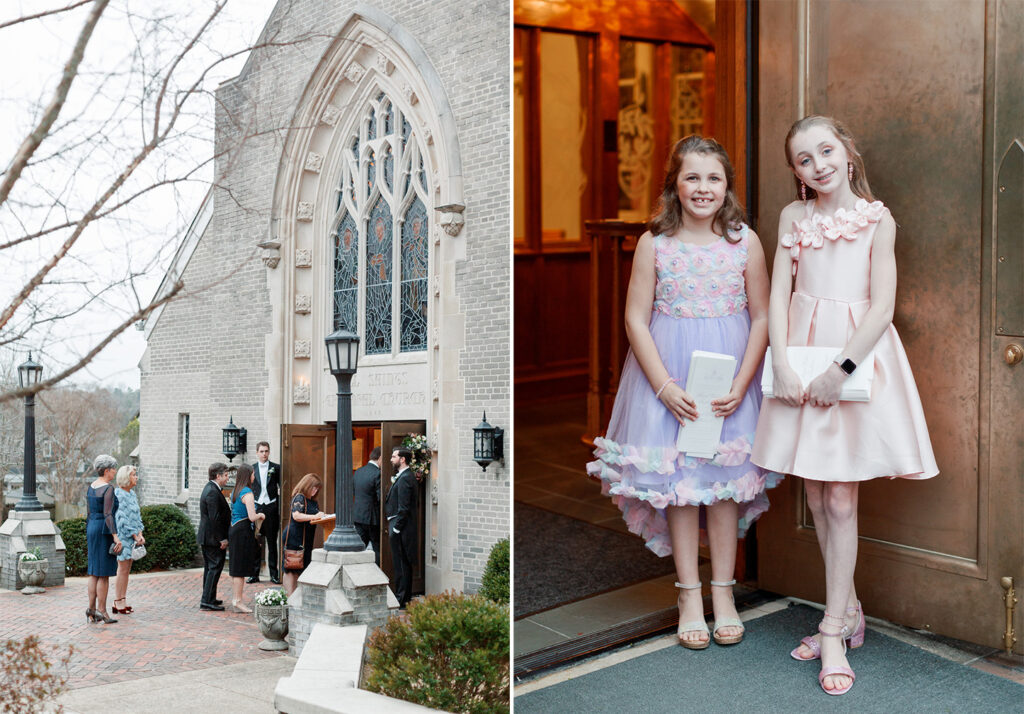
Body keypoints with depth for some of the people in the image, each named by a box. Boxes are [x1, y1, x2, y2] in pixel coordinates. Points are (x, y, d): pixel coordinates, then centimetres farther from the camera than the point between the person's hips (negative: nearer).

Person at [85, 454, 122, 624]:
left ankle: (92, 609, 12)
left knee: (94, 573, 11)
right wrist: (116, 537, -23)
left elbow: (89, 512, 16)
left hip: (92, 529, 9)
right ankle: (101, 611, 1)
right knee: (104, 573, -2)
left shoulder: (91, 487, 12)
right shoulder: (108, 489, -14)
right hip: (105, 530, -9)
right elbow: (107, 514, -21)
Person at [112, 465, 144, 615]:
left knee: (127, 569, 10)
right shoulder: (118, 495, -13)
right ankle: (118, 603, -1)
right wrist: (135, 536, -14)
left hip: (133, 537, 8)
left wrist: (140, 534, 3)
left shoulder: (132, 495, 14)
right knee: (123, 569, -6)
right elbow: (123, 518, -16)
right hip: (123, 536, -8)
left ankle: (123, 601, 15)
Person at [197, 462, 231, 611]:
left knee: (210, 567, 17)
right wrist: (222, 539, -19)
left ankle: (208, 598, 25)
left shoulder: (210, 488, 13)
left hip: (206, 537, 11)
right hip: (213, 537, -11)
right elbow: (215, 518, -23)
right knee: (215, 567, -7)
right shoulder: (213, 492, -20)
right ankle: (207, 601, -6)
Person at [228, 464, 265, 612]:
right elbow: (252, 517, -19)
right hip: (243, 531, -9)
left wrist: (257, 516, 20)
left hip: (233, 530, 9)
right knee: (241, 568, -4)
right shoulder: (247, 493, -14)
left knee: (236, 568, 13)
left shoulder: (234, 492, 13)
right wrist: (261, 515, 1)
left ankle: (234, 599, 18)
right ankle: (237, 602, 0)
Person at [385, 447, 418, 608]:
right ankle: (405, 597, 21)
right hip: (398, 526, 10)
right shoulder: (402, 476, 15)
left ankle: (401, 599, 0)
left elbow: (403, 508, -20)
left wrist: (395, 528, -18)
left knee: (401, 564, -5)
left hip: (400, 528, -10)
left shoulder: (405, 478, -17)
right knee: (404, 564, 14)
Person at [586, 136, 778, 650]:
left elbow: (761, 318, 1)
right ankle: (689, 594, 17)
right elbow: (636, 320, -4)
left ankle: (722, 591, 21)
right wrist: (665, 386, -12)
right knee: (677, 481, 5)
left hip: (730, 376, 1)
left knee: (725, 478, 7)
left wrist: (739, 386, -8)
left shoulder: (745, 242, -2)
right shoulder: (654, 243, -4)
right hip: (667, 377, 0)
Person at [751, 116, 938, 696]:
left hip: (856, 355, -4)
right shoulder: (794, 217, 7)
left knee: (842, 501, -4)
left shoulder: (877, 220, -3)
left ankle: (834, 633, 4)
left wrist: (841, 368, -16)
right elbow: (779, 295, 2)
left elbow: (882, 306, -8)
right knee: (817, 500, 9)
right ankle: (848, 611, 26)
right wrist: (783, 367, -10)